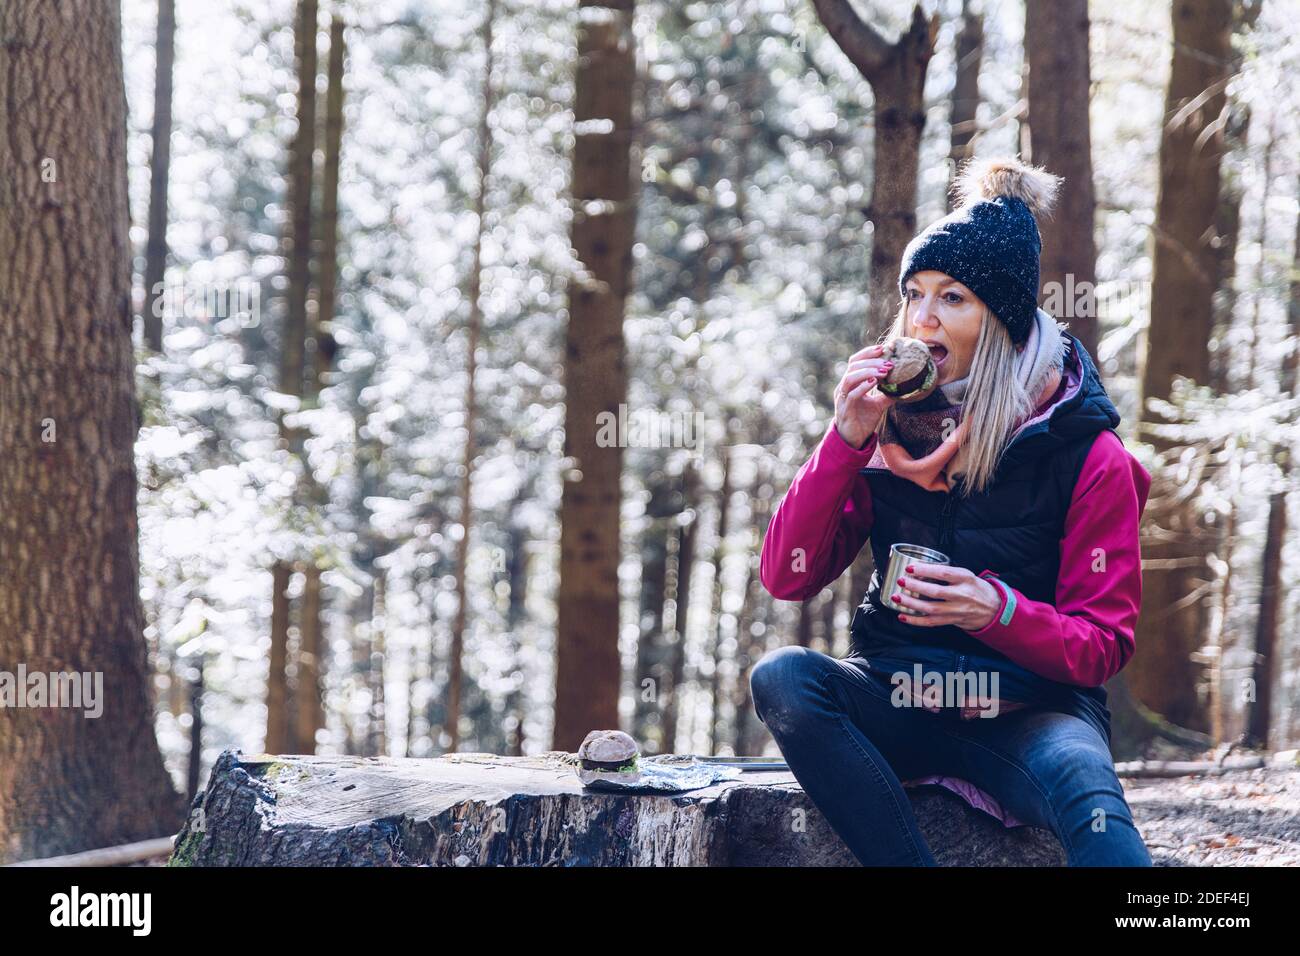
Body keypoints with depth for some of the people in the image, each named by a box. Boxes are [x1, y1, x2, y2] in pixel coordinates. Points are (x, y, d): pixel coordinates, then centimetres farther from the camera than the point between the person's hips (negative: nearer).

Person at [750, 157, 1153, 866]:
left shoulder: (1087, 454, -4)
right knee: (782, 679, -29)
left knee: (1087, 797, -39)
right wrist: (847, 440, -14)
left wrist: (999, 611, -25)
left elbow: (1102, 646, -4)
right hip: (898, 700, 4)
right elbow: (786, 577, -2)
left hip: (1026, 710, -4)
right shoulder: (889, 422, 4)